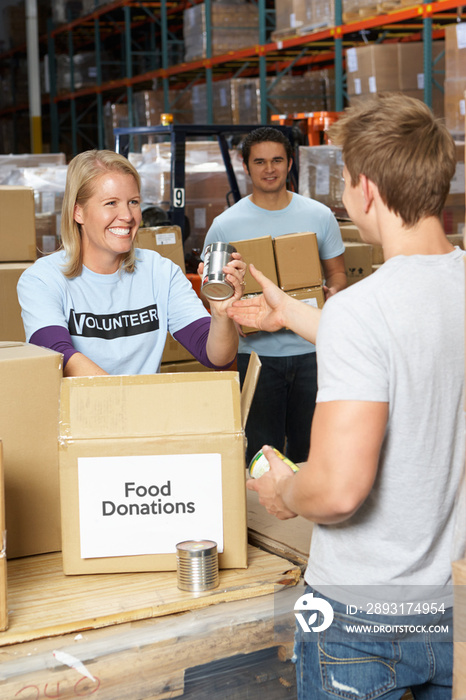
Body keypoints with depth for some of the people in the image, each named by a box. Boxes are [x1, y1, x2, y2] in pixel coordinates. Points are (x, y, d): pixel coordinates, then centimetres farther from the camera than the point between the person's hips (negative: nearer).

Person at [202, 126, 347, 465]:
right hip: (257, 352, -1)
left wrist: (331, 293, -11)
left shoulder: (319, 216, 4)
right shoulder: (225, 226, -1)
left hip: (311, 349, 2)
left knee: (311, 449, 10)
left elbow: (337, 272, 11)